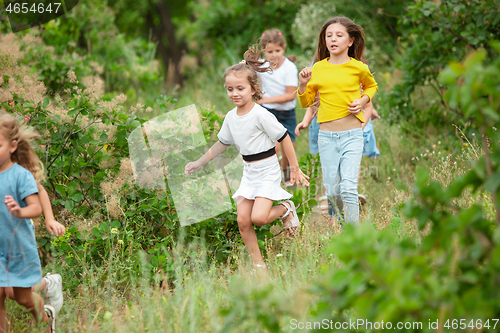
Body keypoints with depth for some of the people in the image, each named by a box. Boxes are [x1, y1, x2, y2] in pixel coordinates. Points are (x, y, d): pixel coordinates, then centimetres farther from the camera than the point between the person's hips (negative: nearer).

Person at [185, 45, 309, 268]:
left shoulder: (261, 115, -17)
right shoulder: (231, 117, 4)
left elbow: (284, 138, -12)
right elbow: (221, 144, 19)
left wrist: (295, 168, -9)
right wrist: (198, 164, 22)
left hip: (267, 171, -7)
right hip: (249, 172, 7)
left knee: (259, 217, -20)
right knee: (243, 220, -2)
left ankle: (286, 208, 11)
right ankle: (258, 264, 10)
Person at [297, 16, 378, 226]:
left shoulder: (358, 68, -1)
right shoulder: (318, 69, 4)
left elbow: (372, 86, 21)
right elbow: (306, 102, 12)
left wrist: (363, 101, 1)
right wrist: (303, 84, -7)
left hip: (352, 136, -2)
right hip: (326, 137, 2)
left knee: (348, 188, -14)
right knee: (331, 191, 6)